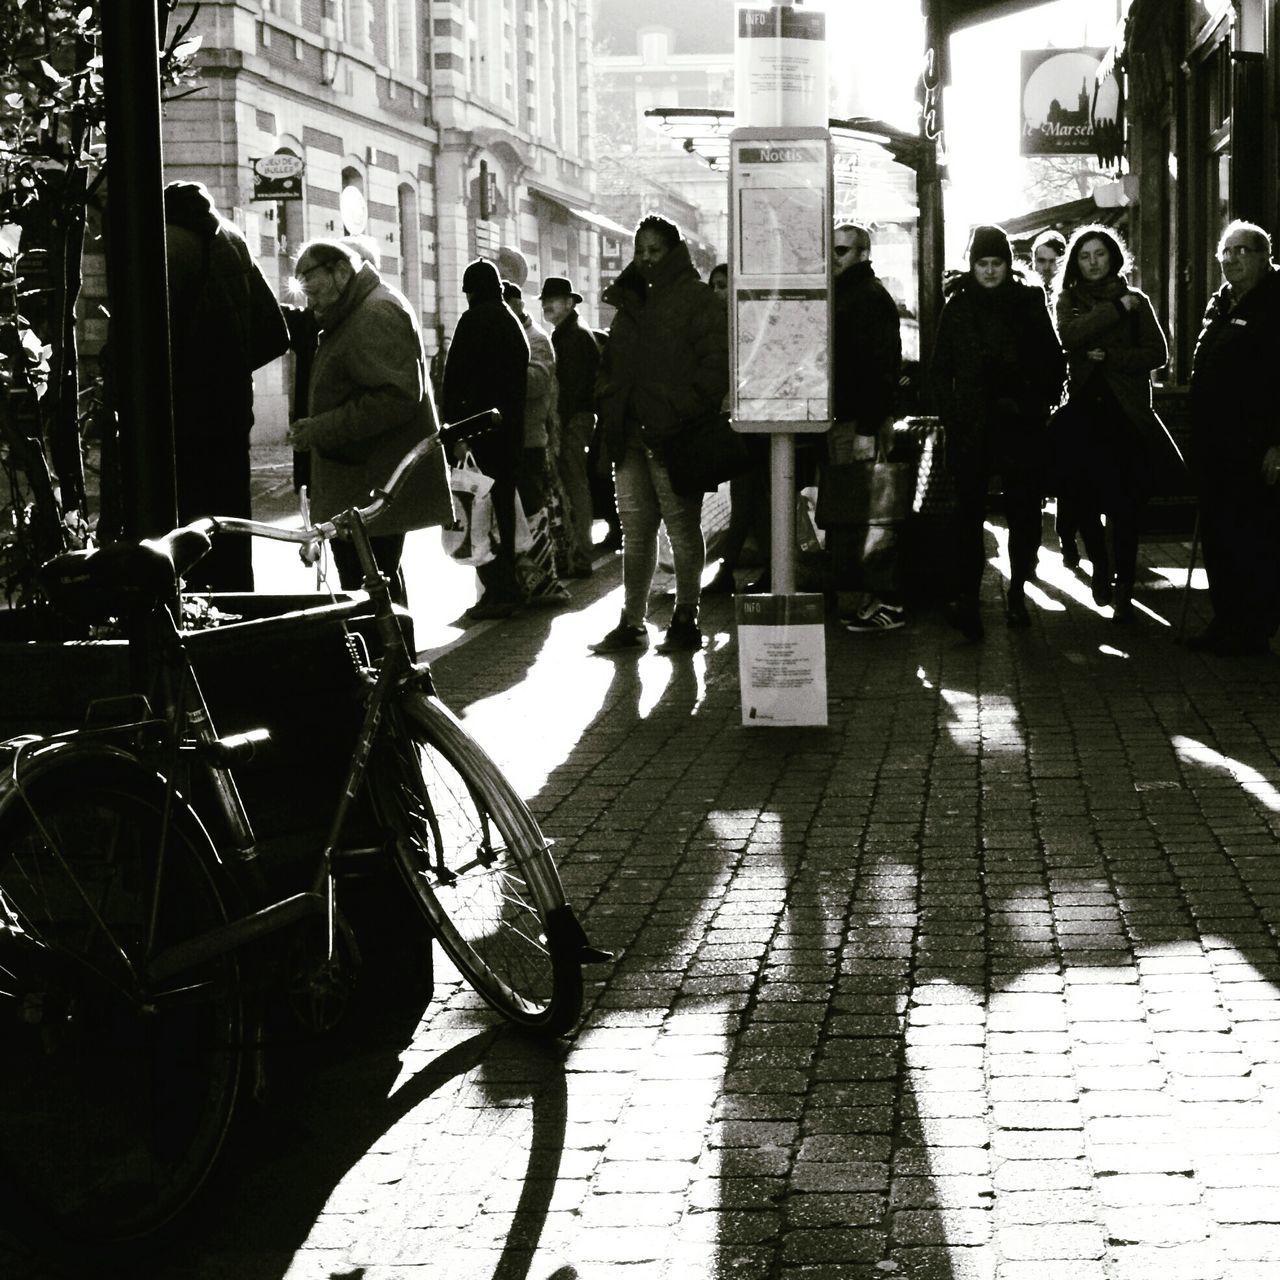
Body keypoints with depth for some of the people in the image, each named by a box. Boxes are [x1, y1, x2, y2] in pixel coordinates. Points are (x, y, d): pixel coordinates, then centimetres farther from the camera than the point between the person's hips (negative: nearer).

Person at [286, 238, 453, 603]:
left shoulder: (378, 315, -12)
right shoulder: (355, 316, 21)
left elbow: (398, 396, -23)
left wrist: (321, 430, -21)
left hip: (375, 491, -11)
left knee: (372, 585, -11)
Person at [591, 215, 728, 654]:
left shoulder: (696, 298, -3)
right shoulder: (631, 301, 18)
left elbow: (716, 360, -11)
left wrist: (690, 415, -17)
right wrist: (610, 414, 10)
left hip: (674, 436, -7)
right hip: (630, 435, 7)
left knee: (682, 528, 0)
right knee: (635, 531, 8)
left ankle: (685, 620, 7)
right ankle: (631, 622, 12)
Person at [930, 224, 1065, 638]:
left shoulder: (1029, 302, 7)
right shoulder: (958, 306, 7)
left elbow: (1053, 362, 10)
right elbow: (940, 369, 10)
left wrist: (1039, 404, 0)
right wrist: (951, 415, 2)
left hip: (1021, 427, 1)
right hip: (971, 428, -1)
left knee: (1023, 511, 4)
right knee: (969, 512, -8)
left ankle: (1017, 592, 16)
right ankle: (963, 595, -16)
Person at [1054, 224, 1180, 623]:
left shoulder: (1136, 300, 8)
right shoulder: (1068, 299, 10)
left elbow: (1158, 352, 1)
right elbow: (1070, 335, -11)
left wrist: (1110, 357, -9)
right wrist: (1117, 309, -11)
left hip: (1125, 411, -2)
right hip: (1082, 409, 2)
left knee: (1124, 504, -9)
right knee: (1083, 497, 2)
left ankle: (1124, 590, -6)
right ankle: (1100, 568, 26)